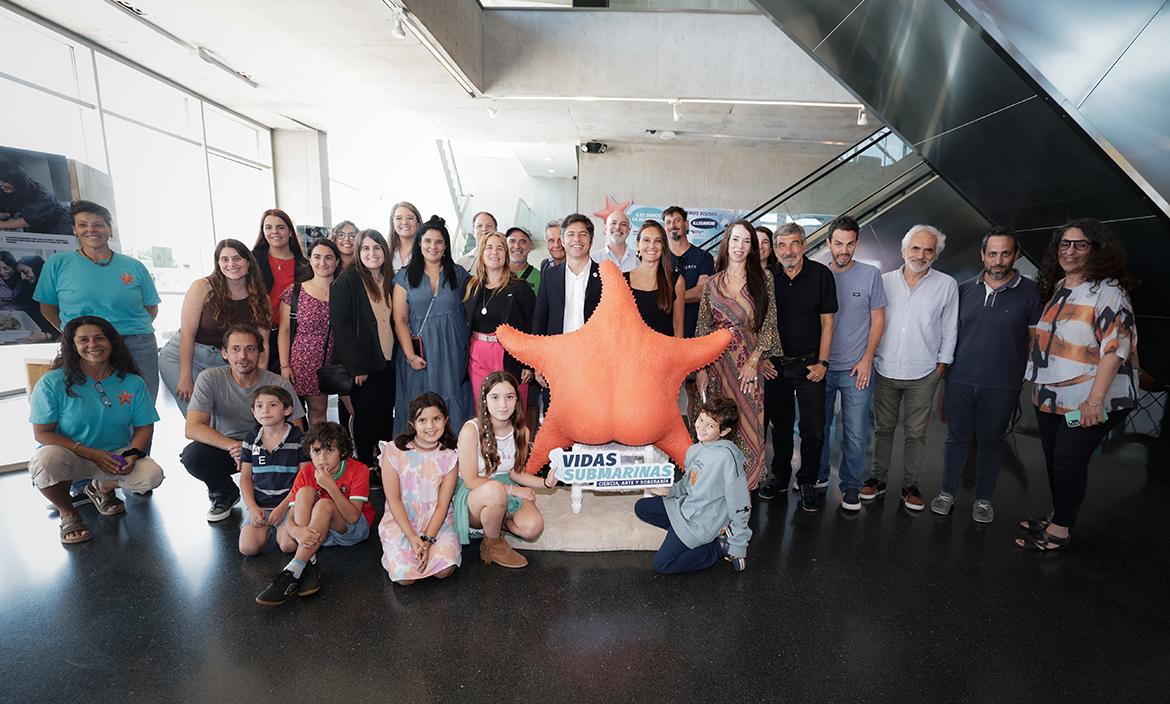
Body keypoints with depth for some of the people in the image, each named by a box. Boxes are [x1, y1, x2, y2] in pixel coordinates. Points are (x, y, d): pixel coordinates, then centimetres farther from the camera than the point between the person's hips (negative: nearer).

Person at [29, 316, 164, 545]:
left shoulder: (133, 382, -2)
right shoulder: (53, 383, -9)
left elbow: (144, 427, 1)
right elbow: (42, 433, -9)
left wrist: (132, 455, -19)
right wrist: (92, 454, -20)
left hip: (115, 456, 2)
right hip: (68, 457, -2)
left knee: (152, 475, -25)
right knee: (47, 457, -36)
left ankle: (101, 488, 14)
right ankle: (68, 514, -4)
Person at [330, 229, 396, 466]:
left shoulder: (390, 281, 10)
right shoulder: (347, 281, -7)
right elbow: (340, 324, -13)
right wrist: (356, 366, -16)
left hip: (388, 361, 5)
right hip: (362, 364, -5)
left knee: (386, 414, 10)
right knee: (365, 415, 3)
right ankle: (366, 467, 18)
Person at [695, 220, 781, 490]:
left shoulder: (763, 278, 3)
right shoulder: (711, 283, 7)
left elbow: (769, 322, -1)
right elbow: (703, 328, 7)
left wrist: (753, 360, -9)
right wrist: (701, 369, 0)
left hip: (750, 362, -1)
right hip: (717, 363, 1)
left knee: (749, 426, 1)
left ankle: (746, 488, 17)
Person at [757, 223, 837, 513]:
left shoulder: (821, 274, -4)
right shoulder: (767, 277, 0)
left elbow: (827, 321, -2)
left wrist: (822, 362, -6)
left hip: (809, 365, -1)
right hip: (774, 365, 2)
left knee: (813, 429, 2)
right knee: (780, 424, 13)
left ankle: (807, 483, 21)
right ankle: (780, 476, 31)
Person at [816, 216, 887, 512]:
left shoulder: (871, 274, -2)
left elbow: (878, 318, 1)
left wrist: (867, 359, -7)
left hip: (856, 368, -2)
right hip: (820, 366, 2)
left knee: (856, 435, 3)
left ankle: (850, 485, 21)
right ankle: (819, 475, 32)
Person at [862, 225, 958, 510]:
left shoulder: (947, 285, 0)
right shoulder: (885, 281, 2)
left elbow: (949, 329, 4)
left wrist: (942, 364, 2)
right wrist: (869, 356, 6)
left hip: (923, 374, -1)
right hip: (885, 369, 1)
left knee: (916, 433, 8)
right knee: (883, 428, 12)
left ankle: (910, 485, 23)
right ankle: (878, 478, 25)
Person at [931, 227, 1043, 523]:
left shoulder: (1029, 292, -2)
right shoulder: (965, 289, 5)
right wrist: (944, 371, 8)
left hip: (1002, 386, -2)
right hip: (960, 380, 2)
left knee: (991, 442, 10)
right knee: (957, 437, 10)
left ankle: (983, 498, 26)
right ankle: (947, 492, 23)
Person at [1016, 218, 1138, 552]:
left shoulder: (1107, 292, -13)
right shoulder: (1057, 287, 10)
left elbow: (1115, 347, -20)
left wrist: (1095, 400, -24)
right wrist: (1037, 383, 18)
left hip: (1086, 401, -7)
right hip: (1049, 396, 7)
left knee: (1069, 462, 0)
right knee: (1053, 459, 15)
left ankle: (1060, 531, 15)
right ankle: (1057, 517, 32)